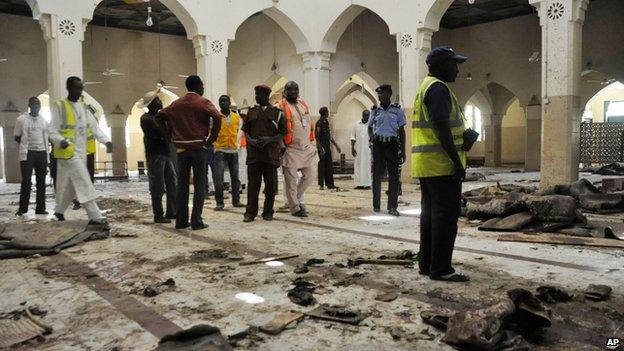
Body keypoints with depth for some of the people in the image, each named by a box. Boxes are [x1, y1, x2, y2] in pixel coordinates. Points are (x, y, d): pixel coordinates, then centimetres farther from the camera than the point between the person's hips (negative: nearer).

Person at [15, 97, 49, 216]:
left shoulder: (44, 121, 12)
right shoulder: (21, 119, 0)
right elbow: (17, 137, 4)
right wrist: (27, 144, -4)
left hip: (42, 152, 4)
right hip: (27, 153, -4)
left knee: (41, 181, 5)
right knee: (26, 181, -6)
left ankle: (40, 208, 10)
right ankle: (22, 208, 3)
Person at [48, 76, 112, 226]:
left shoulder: (83, 107, 15)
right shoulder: (59, 107, -6)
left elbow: (94, 127, 10)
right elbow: (52, 130, -10)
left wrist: (106, 141, -6)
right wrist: (61, 141, -31)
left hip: (81, 152, 7)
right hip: (69, 152, -7)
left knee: (71, 185, 16)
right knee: (84, 184, -14)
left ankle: (59, 210, 35)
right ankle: (95, 217, -16)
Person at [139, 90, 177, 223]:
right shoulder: (146, 118, -8)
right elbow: (161, 133, -20)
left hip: (167, 153, 8)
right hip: (155, 155, -8)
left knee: (173, 184, 9)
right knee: (158, 187, -3)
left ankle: (171, 212, 17)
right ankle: (158, 215, 6)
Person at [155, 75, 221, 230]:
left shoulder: (177, 103, 12)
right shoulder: (203, 102, -4)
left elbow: (159, 116, 14)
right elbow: (216, 117, -21)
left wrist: (169, 134, 11)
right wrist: (212, 138, -12)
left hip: (181, 148, 5)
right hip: (199, 147, -5)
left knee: (182, 184, 9)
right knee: (199, 184, 1)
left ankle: (181, 220, 12)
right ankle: (196, 221, -1)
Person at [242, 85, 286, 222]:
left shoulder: (277, 113, 4)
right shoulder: (251, 112, 12)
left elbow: (282, 133, 2)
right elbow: (245, 131, 13)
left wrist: (269, 140, -14)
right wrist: (250, 140, -8)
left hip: (271, 154, -1)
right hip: (253, 154, 1)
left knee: (271, 185, 5)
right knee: (253, 184, -1)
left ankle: (268, 212, 15)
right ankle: (251, 212, 5)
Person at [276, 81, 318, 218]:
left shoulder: (304, 105, 16)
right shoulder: (281, 107, -6)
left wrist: (312, 143, 17)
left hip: (307, 148, 7)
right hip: (291, 149, -6)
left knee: (310, 175, 9)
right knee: (291, 180, -1)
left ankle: (294, 199, 27)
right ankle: (295, 208, 11)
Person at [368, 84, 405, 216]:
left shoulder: (397, 110, 4)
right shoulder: (375, 110, 8)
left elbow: (401, 130, 5)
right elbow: (370, 128, 19)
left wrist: (403, 150, 1)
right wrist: (373, 138, -2)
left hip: (392, 144, -1)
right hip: (378, 144, 2)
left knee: (394, 176, -3)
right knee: (377, 175, 5)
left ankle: (392, 206, 3)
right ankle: (376, 205, 16)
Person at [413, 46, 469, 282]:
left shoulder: (425, 87, 21)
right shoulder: (438, 88, -12)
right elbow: (441, 128, -21)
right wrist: (457, 161, -20)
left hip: (424, 164, 11)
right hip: (441, 164, -10)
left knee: (430, 212, 13)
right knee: (446, 214, -7)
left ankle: (426, 264, 18)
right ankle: (441, 269, -3)